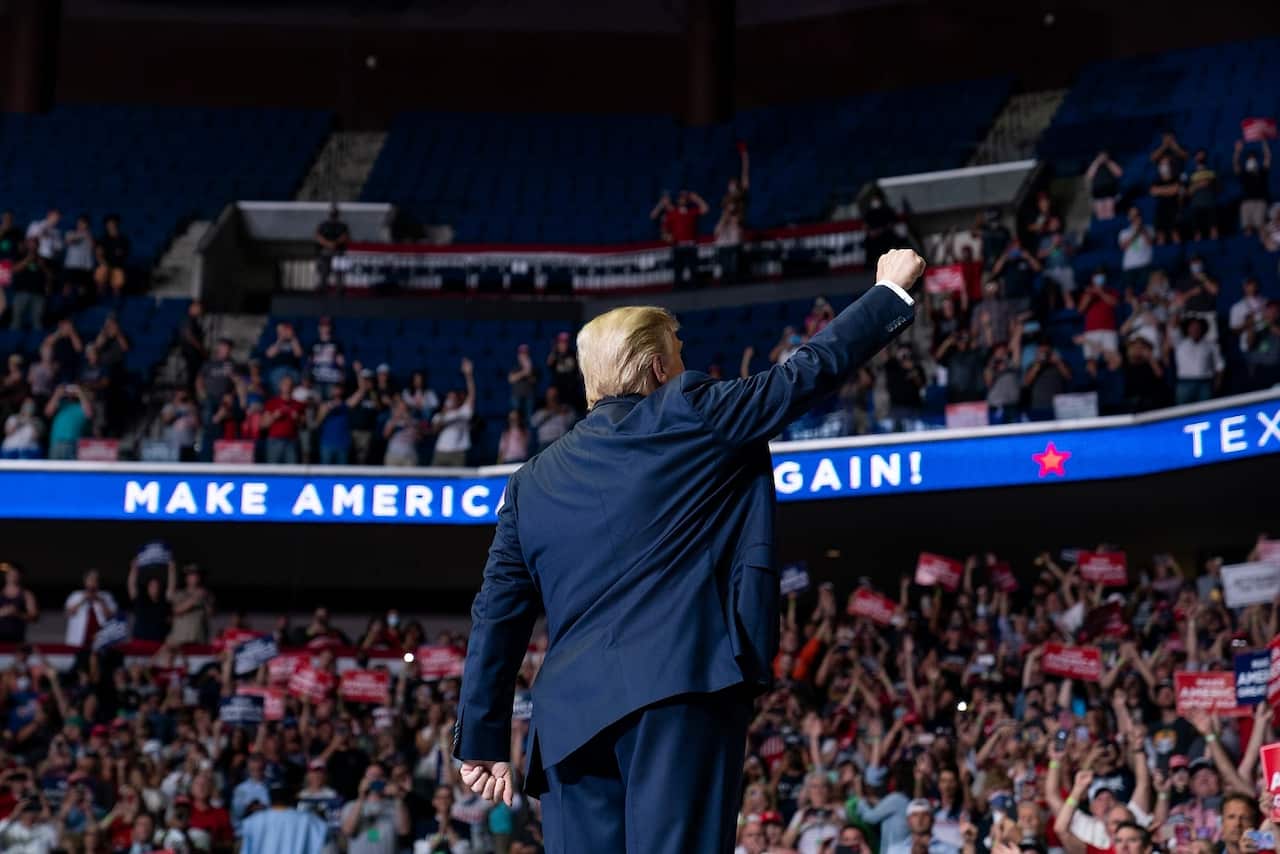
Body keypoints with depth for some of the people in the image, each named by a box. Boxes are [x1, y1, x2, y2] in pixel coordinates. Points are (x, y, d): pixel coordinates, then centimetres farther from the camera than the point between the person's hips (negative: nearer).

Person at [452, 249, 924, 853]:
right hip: (684, 682, -4)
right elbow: (810, 370, 11)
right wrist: (890, 291, 26)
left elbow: (497, 617, 14)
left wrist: (483, 738, 17)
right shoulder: (693, 413, 6)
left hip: (572, 709, 4)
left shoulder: (533, 481, 18)